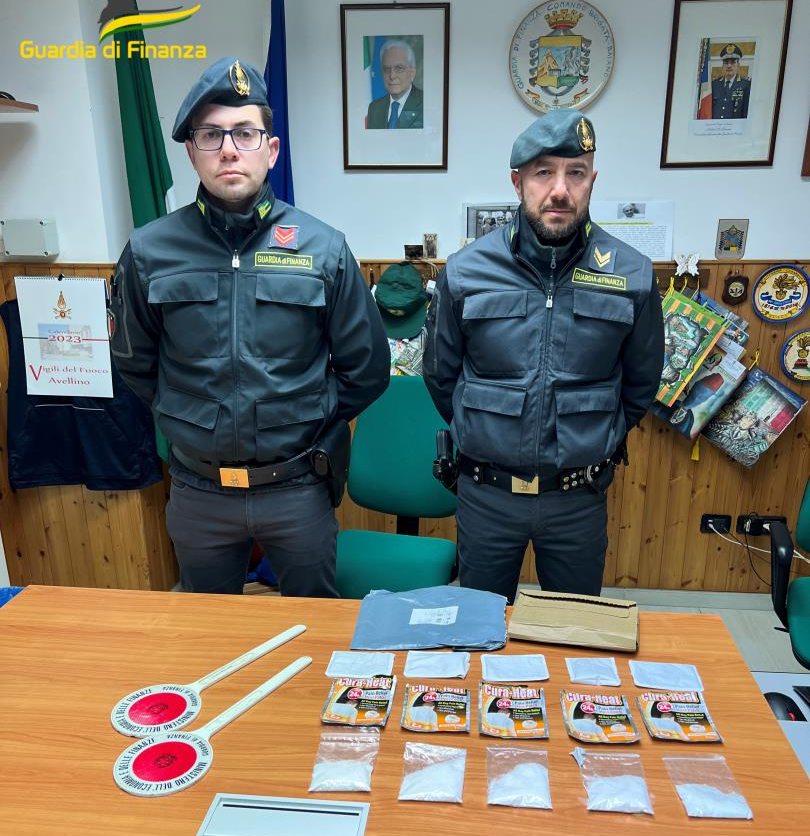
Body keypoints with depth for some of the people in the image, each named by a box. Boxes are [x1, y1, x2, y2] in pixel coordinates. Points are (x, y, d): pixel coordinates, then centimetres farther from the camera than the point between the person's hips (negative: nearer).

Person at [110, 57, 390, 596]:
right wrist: (189, 421, 6)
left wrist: (306, 424, 3)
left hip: (297, 487, -1)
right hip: (198, 489, 2)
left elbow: (366, 369, 0)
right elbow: (136, 364, 9)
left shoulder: (323, 248, -9)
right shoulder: (150, 251, -7)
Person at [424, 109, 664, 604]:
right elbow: (441, 377, 4)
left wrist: (594, 443, 11)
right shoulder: (465, 272, -9)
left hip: (579, 497, 1)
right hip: (486, 493, 0)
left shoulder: (633, 276, -7)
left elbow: (641, 384, 7)